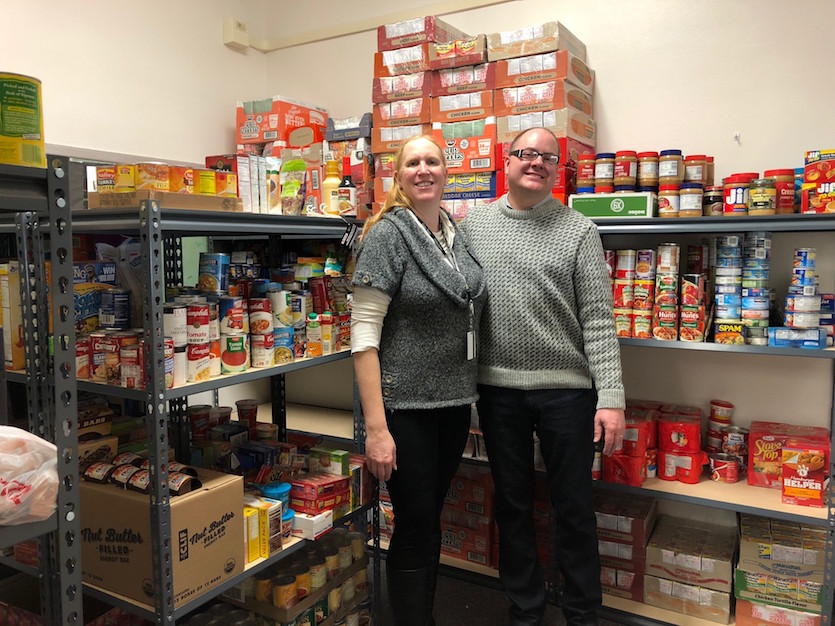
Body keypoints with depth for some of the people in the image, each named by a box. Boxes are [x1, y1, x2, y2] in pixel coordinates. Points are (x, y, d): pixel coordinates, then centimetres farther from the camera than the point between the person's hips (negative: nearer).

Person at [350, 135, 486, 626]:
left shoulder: (458, 234, 8)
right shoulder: (388, 234, -11)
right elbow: (364, 334, -16)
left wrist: (470, 400, 14)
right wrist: (376, 427, -22)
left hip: (455, 404, 6)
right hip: (405, 406, -6)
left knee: (432, 521, 19)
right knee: (414, 528, 6)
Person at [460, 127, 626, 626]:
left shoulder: (579, 231, -1)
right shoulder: (473, 225, 7)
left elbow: (598, 320, -5)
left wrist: (611, 396, -12)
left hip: (566, 388, -2)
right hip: (498, 388, 2)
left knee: (575, 507, 9)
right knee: (513, 504, 14)